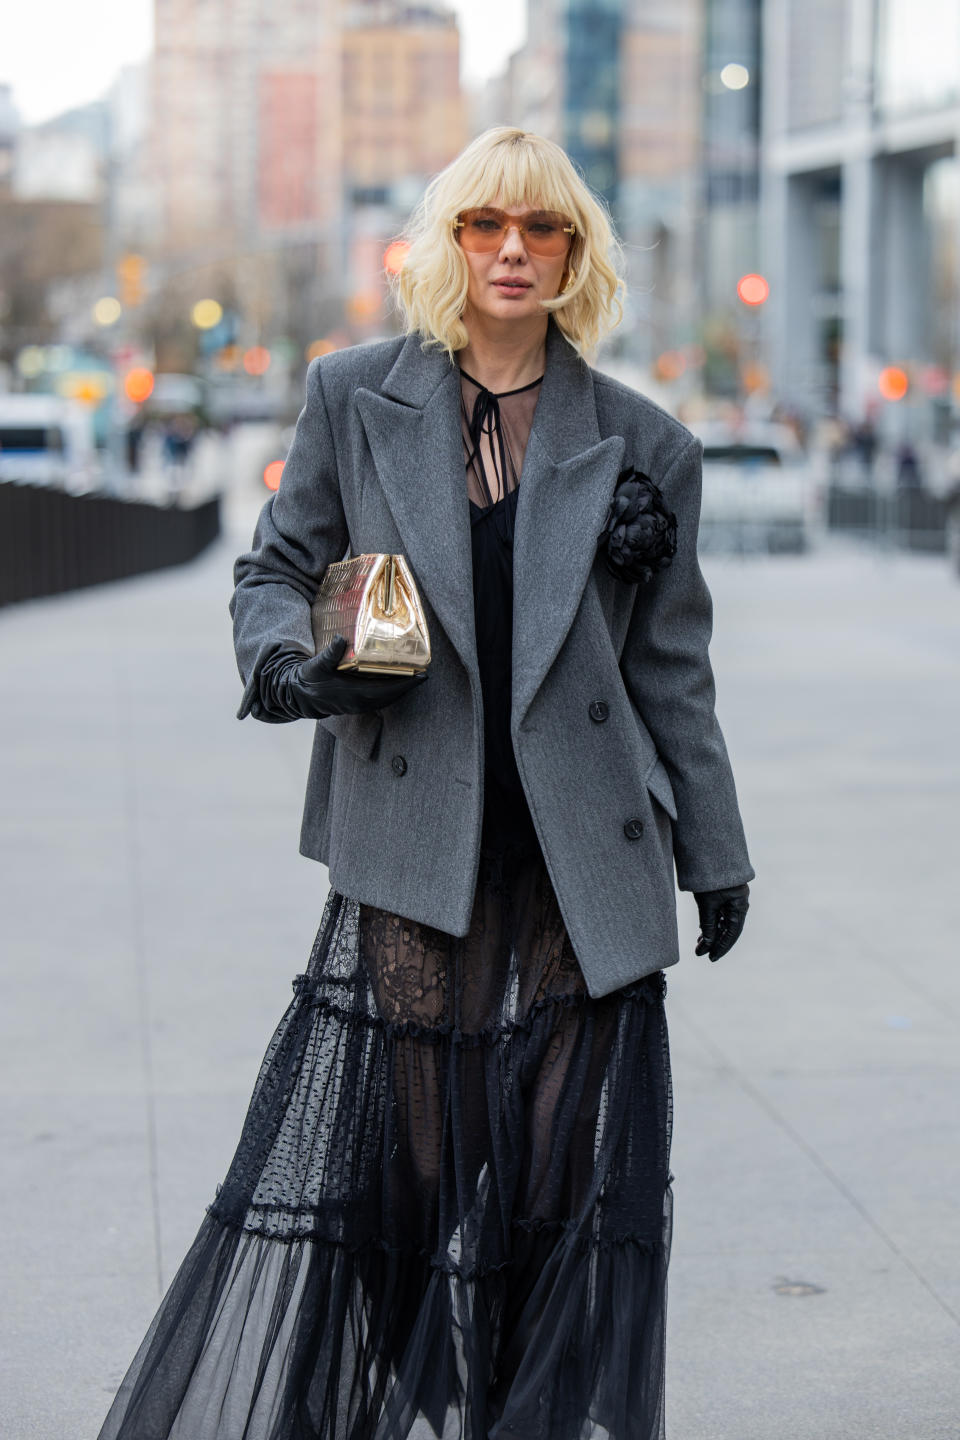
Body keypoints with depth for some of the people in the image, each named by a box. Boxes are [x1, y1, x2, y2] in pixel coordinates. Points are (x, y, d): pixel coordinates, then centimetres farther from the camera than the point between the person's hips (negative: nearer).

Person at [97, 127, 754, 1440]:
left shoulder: (641, 444, 6)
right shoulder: (355, 398, 5)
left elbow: (671, 669, 11)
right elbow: (274, 568, 12)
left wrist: (716, 856, 13)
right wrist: (283, 659, -11)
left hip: (583, 868, 1)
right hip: (415, 850, -1)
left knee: (571, 1168, 2)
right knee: (381, 1146, 0)